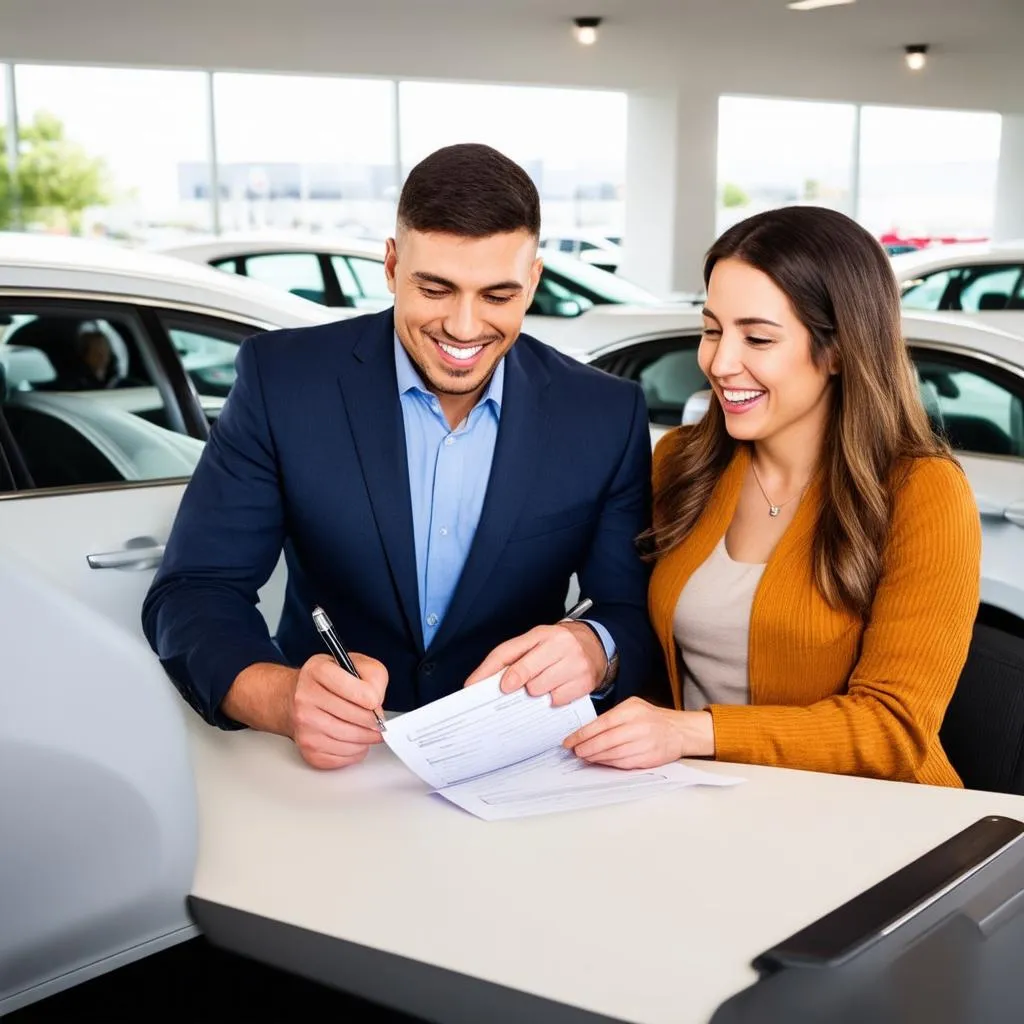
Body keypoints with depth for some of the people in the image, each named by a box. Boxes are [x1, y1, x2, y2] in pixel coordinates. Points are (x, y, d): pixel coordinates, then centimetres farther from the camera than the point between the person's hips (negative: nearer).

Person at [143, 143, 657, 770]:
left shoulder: (605, 416, -3)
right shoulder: (283, 381, -7)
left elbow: (636, 612, 0)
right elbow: (193, 593, -9)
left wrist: (592, 649, -25)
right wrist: (284, 698, -30)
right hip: (323, 766, -1)